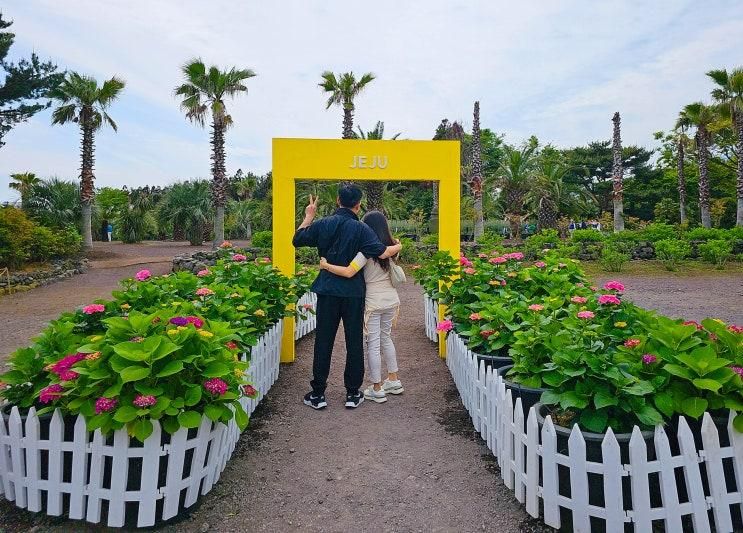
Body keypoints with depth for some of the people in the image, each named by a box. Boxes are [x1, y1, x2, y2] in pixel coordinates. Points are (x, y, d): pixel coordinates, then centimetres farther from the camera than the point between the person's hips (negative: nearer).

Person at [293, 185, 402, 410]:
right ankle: (353, 394, 16)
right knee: (354, 342, 9)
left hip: (327, 291, 2)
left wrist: (308, 217, 21)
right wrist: (398, 247, 5)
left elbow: (297, 240, 10)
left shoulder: (322, 224, -1)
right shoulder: (361, 229, -8)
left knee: (323, 342, 8)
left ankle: (317, 394, 14)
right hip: (353, 293, -1)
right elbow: (382, 253, -16)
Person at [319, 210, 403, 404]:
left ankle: (377, 389, 13)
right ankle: (394, 381, 31)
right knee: (386, 338, 23)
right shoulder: (392, 247, 2)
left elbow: (348, 272, -26)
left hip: (373, 302, -6)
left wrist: (326, 265, -15)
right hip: (391, 299, 7)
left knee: (373, 344, 4)